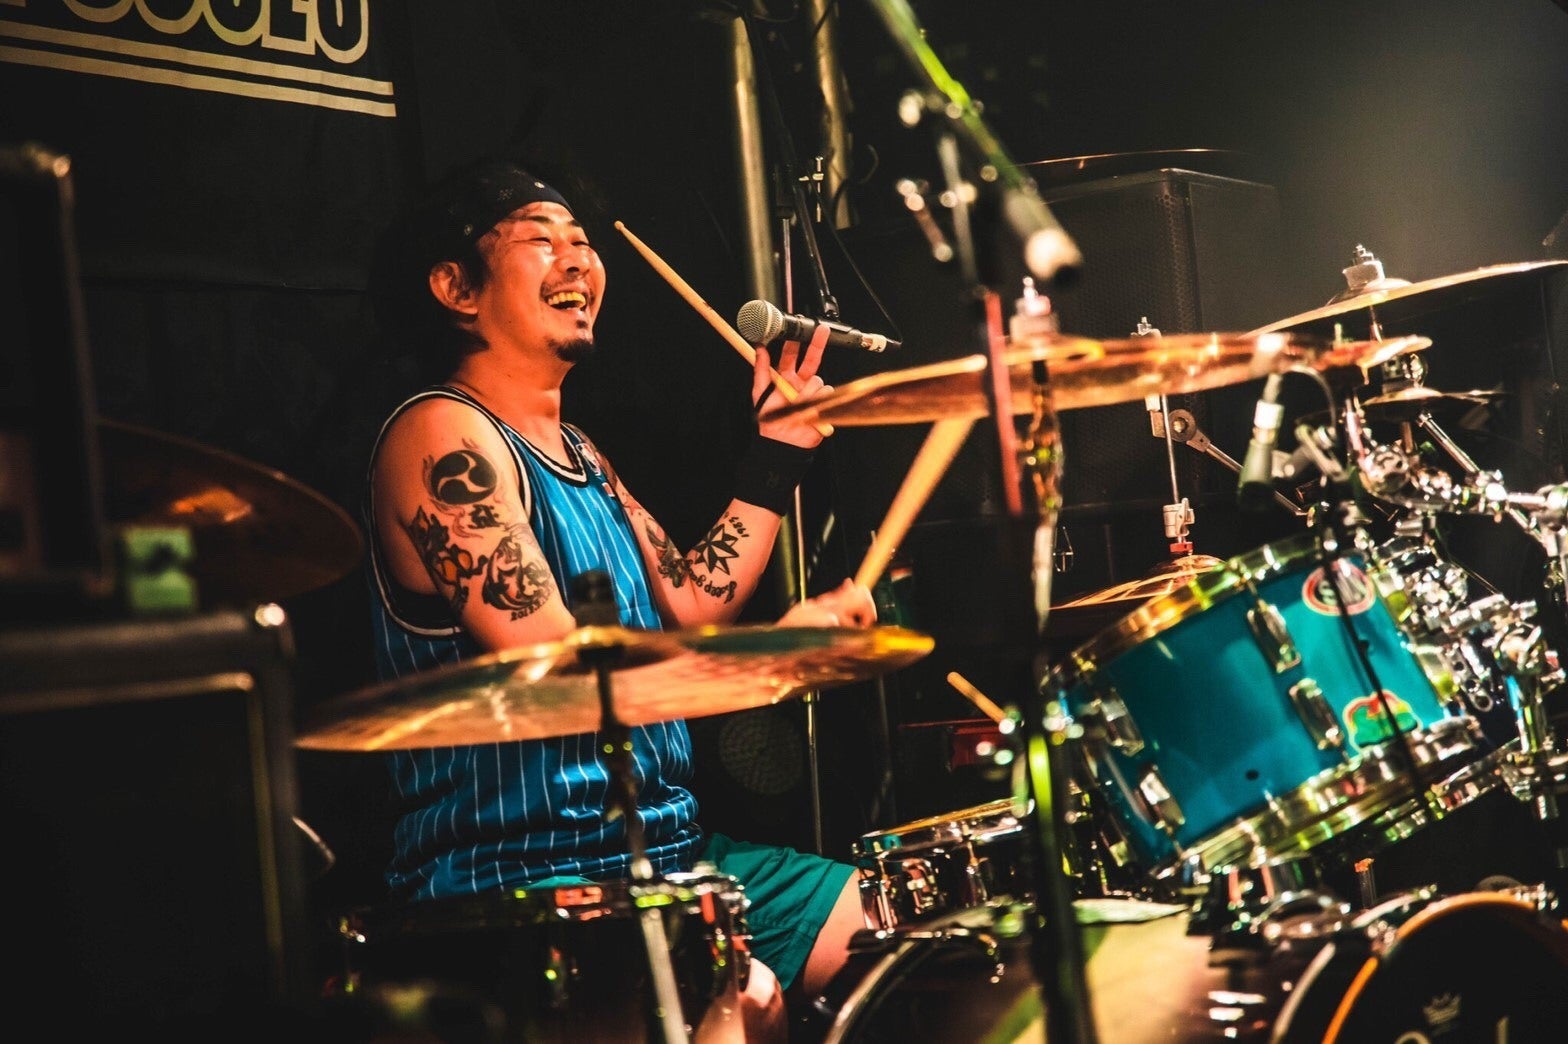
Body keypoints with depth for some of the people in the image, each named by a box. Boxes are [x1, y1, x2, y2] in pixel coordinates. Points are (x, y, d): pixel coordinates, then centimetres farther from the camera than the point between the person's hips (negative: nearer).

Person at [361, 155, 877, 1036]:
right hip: (515, 875, -9)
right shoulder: (444, 436, -11)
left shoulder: (579, 452, 19)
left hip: (666, 850, 9)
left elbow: (692, 604, 16)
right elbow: (561, 676, -20)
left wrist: (777, 458, 12)